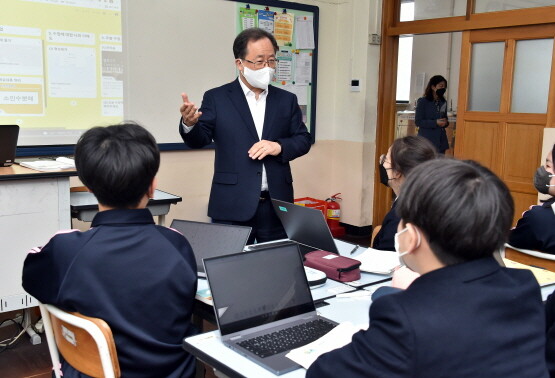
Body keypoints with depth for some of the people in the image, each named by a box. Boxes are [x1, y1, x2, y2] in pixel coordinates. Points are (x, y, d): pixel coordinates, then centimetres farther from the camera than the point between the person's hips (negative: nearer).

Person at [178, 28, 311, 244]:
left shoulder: (286, 100, 10)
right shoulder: (217, 98, 2)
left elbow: (303, 140, 9)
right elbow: (199, 140, -5)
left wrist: (279, 146, -11)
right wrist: (189, 123, -28)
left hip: (277, 205, 3)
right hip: (233, 206, -2)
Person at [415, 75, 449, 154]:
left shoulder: (443, 103, 12)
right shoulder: (422, 101, -3)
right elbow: (418, 121, -8)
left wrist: (445, 123, -2)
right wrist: (435, 123, -18)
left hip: (441, 140, 5)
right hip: (427, 140, -5)